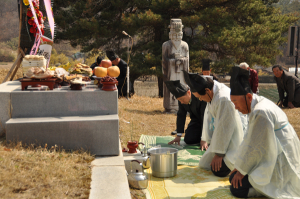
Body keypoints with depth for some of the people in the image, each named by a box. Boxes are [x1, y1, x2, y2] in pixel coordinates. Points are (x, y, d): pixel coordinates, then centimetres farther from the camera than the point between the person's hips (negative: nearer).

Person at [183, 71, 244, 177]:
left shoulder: (224, 99, -29)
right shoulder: (213, 94, 1)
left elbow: (224, 128, -25)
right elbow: (209, 118, 13)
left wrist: (219, 153, -17)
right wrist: (205, 139, 19)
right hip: (219, 139, 9)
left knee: (219, 170, -15)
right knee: (203, 164, 11)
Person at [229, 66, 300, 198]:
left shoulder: (260, 113, -25)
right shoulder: (258, 105, 7)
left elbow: (255, 147, -21)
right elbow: (250, 141, 12)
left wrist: (242, 171, -9)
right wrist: (240, 166, 12)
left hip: (280, 165, -10)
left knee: (237, 188, -14)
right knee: (234, 178, 15)